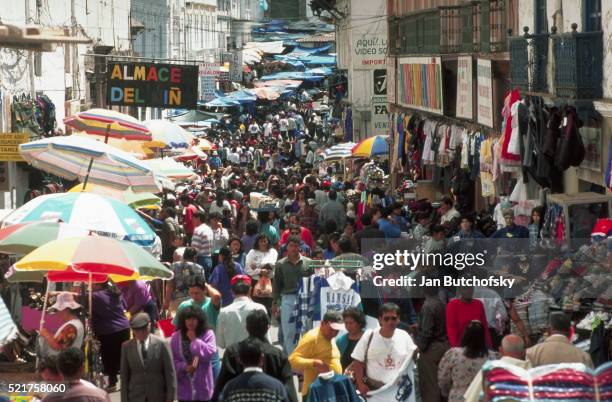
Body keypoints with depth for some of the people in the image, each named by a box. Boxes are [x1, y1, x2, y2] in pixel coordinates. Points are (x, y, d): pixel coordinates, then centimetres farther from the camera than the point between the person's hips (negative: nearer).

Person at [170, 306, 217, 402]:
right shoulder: (176, 337, 1)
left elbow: (210, 353, -18)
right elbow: (172, 360, 1)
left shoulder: (208, 334, -4)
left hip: (203, 386, -1)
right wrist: (184, 367, -15)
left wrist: (195, 340, -13)